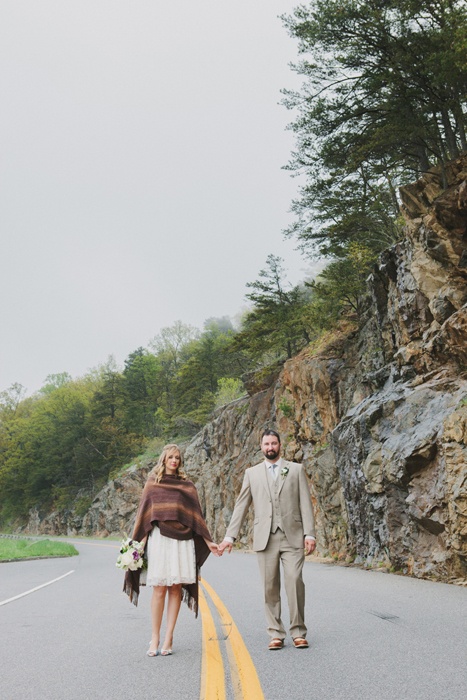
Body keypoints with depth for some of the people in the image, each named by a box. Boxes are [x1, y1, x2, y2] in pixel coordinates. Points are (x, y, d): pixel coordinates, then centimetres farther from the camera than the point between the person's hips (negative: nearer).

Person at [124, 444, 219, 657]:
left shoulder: (187, 486, 13)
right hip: (159, 538, -2)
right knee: (159, 589, -4)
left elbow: (196, 515, 12)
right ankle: (155, 638, 5)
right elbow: (144, 514, 5)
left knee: (176, 588, 1)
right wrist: (141, 541, -4)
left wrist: (208, 541, 7)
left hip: (182, 540, 2)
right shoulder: (153, 483, 9)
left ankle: (168, 637, 8)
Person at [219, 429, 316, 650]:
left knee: (294, 581, -11)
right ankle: (276, 634, 12)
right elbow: (241, 506, 11)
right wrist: (230, 536, 6)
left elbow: (305, 504, 5)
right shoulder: (252, 473, 12)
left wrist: (310, 534, -4)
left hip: (292, 536, -1)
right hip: (265, 538, 1)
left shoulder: (296, 470, 9)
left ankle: (298, 632, 2)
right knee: (270, 587, 2)